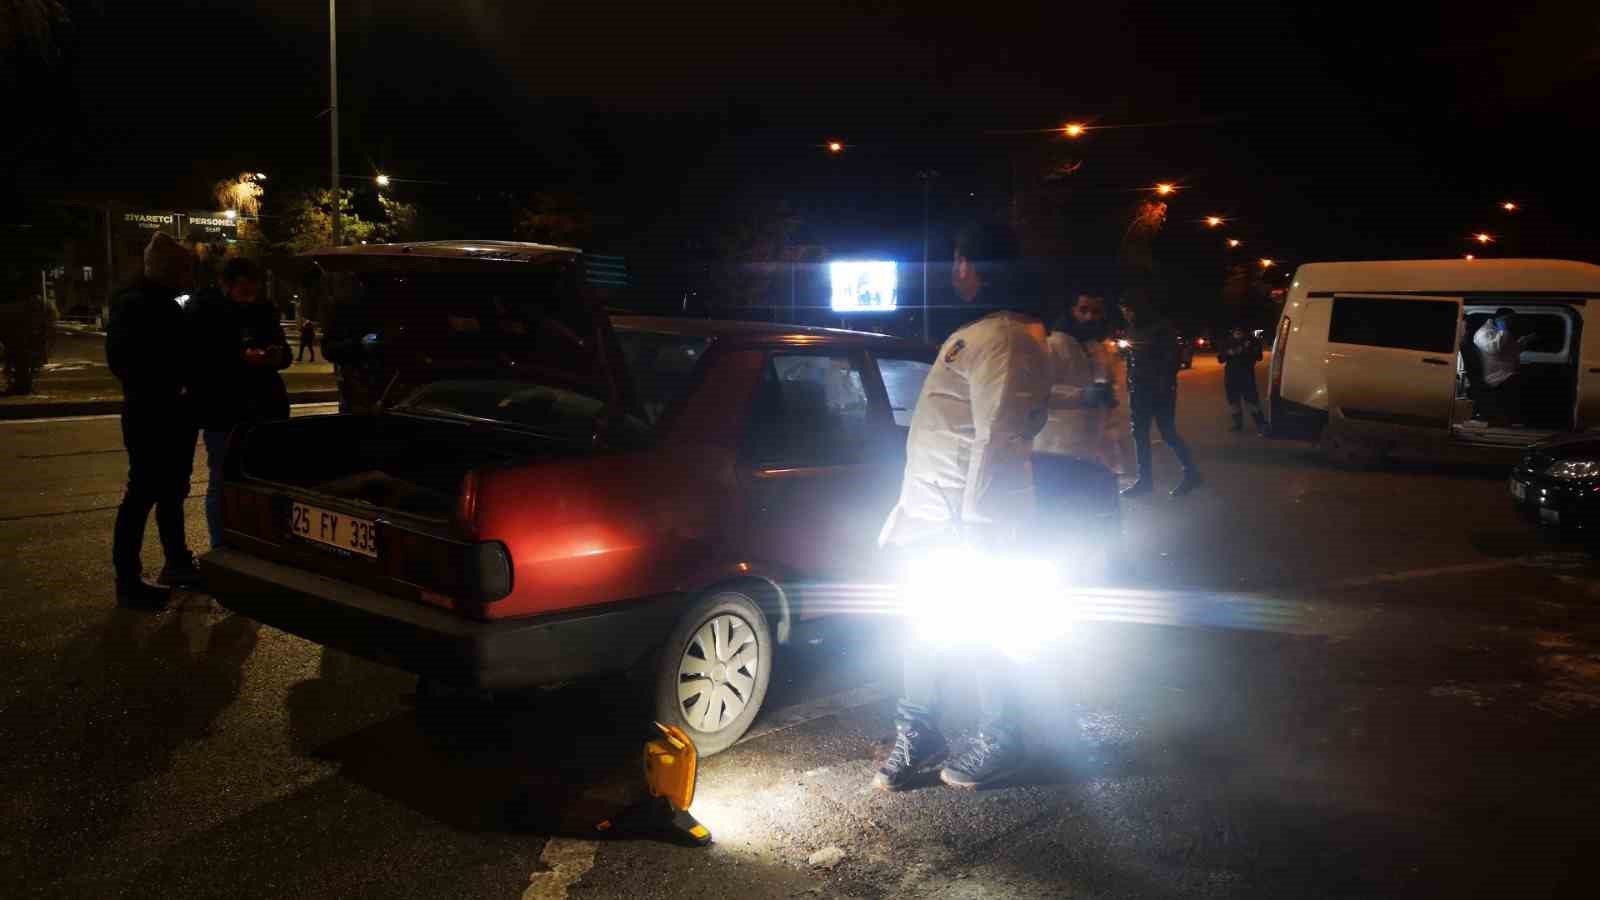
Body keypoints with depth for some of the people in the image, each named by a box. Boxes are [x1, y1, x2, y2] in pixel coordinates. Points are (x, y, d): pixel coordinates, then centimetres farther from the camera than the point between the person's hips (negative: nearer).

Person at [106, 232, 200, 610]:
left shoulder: (165, 304, 14)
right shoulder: (134, 304, -13)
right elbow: (121, 358, -22)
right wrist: (166, 391, -19)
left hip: (175, 414, 9)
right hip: (150, 416, -9)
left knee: (172, 491, 17)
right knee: (142, 494, -4)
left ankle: (177, 562, 30)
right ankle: (128, 582, 2)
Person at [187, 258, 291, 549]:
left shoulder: (263, 310, 7)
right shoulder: (202, 311, -6)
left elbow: (284, 353, 16)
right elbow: (197, 361, -13)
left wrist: (277, 355, -7)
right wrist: (241, 358, -24)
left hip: (265, 409, 4)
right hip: (222, 412, -4)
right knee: (222, 483, 5)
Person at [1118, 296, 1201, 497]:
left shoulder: (1162, 327, -9)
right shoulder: (1133, 329, 12)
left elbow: (1172, 358, -14)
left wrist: (1165, 383, -20)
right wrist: (1124, 351, 4)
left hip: (1160, 389, -7)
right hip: (1139, 389, 7)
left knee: (1167, 432, -6)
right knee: (1139, 433, 8)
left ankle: (1191, 473, 7)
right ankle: (1145, 478, 16)